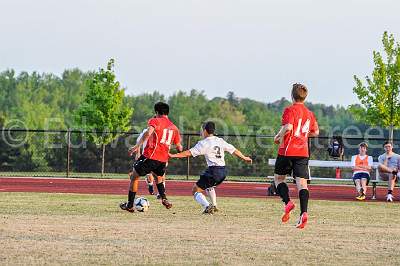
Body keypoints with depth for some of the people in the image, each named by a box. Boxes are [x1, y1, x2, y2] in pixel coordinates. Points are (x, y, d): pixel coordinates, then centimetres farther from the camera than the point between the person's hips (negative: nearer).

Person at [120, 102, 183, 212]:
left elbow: (148, 133, -22)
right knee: (158, 178, 33)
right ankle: (164, 198, 9)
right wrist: (180, 148, 44)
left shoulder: (155, 121, -1)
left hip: (150, 156, -5)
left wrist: (137, 146, -27)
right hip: (163, 159, 5)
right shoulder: (174, 127, 14)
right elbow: (179, 147, 20)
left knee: (134, 177, 12)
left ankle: (130, 205, 13)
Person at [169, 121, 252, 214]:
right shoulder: (220, 141, 14)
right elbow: (234, 150, 20)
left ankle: (207, 207, -22)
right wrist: (244, 157, 36)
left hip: (213, 171, -7)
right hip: (223, 171, 7)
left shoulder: (203, 143, -4)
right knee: (209, 185, 37)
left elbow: (189, 153, -10)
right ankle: (214, 206, 31)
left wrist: (173, 155, -7)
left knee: (195, 190, 0)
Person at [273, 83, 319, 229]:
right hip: (303, 152, 4)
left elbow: (288, 127, -22)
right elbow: (316, 132, 22)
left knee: (279, 178, 14)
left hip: (288, 151, -4)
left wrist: (278, 136, -5)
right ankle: (303, 213, -17)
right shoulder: (309, 113, 13)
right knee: (302, 182, -2)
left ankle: (287, 202, -8)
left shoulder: (290, 110, -7)